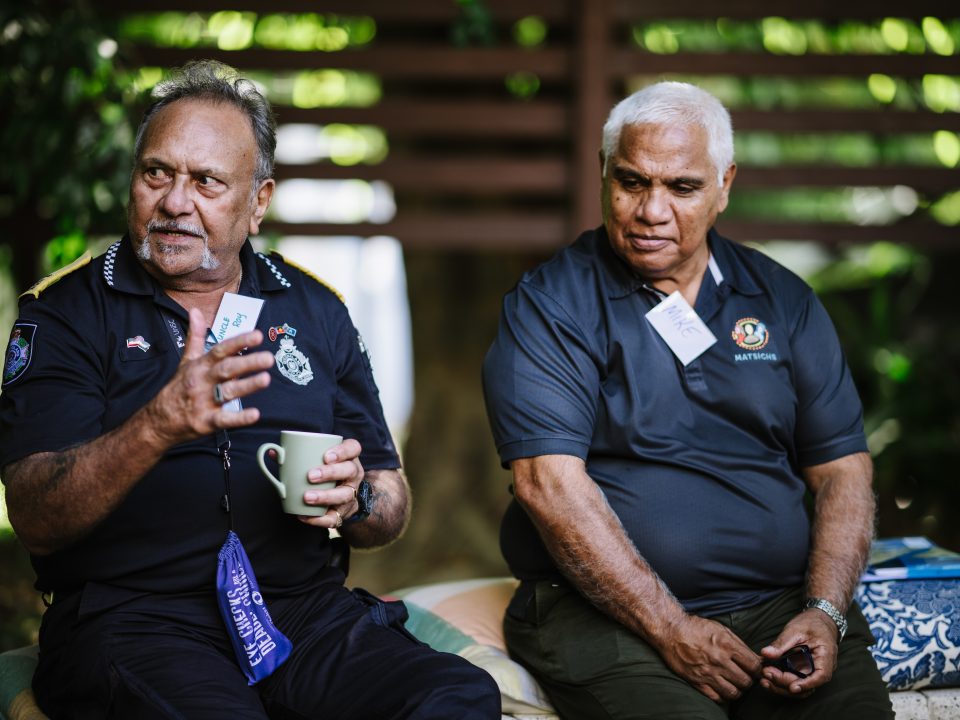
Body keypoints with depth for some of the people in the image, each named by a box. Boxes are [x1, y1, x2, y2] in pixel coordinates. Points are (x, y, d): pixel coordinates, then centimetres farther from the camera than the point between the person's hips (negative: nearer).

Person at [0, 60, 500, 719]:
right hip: (132, 615, -3)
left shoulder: (315, 311, 15)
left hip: (304, 609, 4)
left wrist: (356, 499, -6)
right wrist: (161, 424, -27)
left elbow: (392, 504, 19)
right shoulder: (65, 312, 4)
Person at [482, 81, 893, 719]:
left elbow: (842, 468, 12)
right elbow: (549, 483, -10)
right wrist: (670, 629, -15)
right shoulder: (548, 306, 1)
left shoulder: (782, 300, 14)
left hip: (781, 604, 4)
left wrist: (825, 613, -4)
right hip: (606, 612, -3)